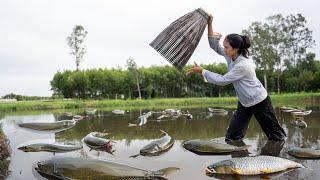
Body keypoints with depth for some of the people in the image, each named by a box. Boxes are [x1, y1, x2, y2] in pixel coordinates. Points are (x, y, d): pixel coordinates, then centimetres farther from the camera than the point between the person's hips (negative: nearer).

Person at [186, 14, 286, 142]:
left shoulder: (243, 65, -31)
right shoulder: (231, 56, -7)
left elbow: (222, 80, -28)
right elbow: (215, 46, -3)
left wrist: (202, 71, -25)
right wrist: (209, 25, -13)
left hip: (259, 102, -8)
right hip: (244, 103, 8)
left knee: (275, 135, 12)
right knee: (232, 137, 2)